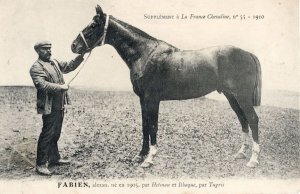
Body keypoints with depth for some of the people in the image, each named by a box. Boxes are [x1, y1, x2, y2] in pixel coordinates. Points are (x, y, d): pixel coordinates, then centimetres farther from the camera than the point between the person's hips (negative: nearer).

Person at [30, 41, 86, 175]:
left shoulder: (55, 63, 16)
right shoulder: (36, 67, -11)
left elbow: (69, 66, 18)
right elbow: (42, 85, -24)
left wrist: (80, 56, 2)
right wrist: (60, 87, -26)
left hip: (60, 105, 9)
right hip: (49, 107, -9)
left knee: (55, 134, 18)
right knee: (47, 134, -6)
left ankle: (54, 158, 30)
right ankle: (41, 164, 0)